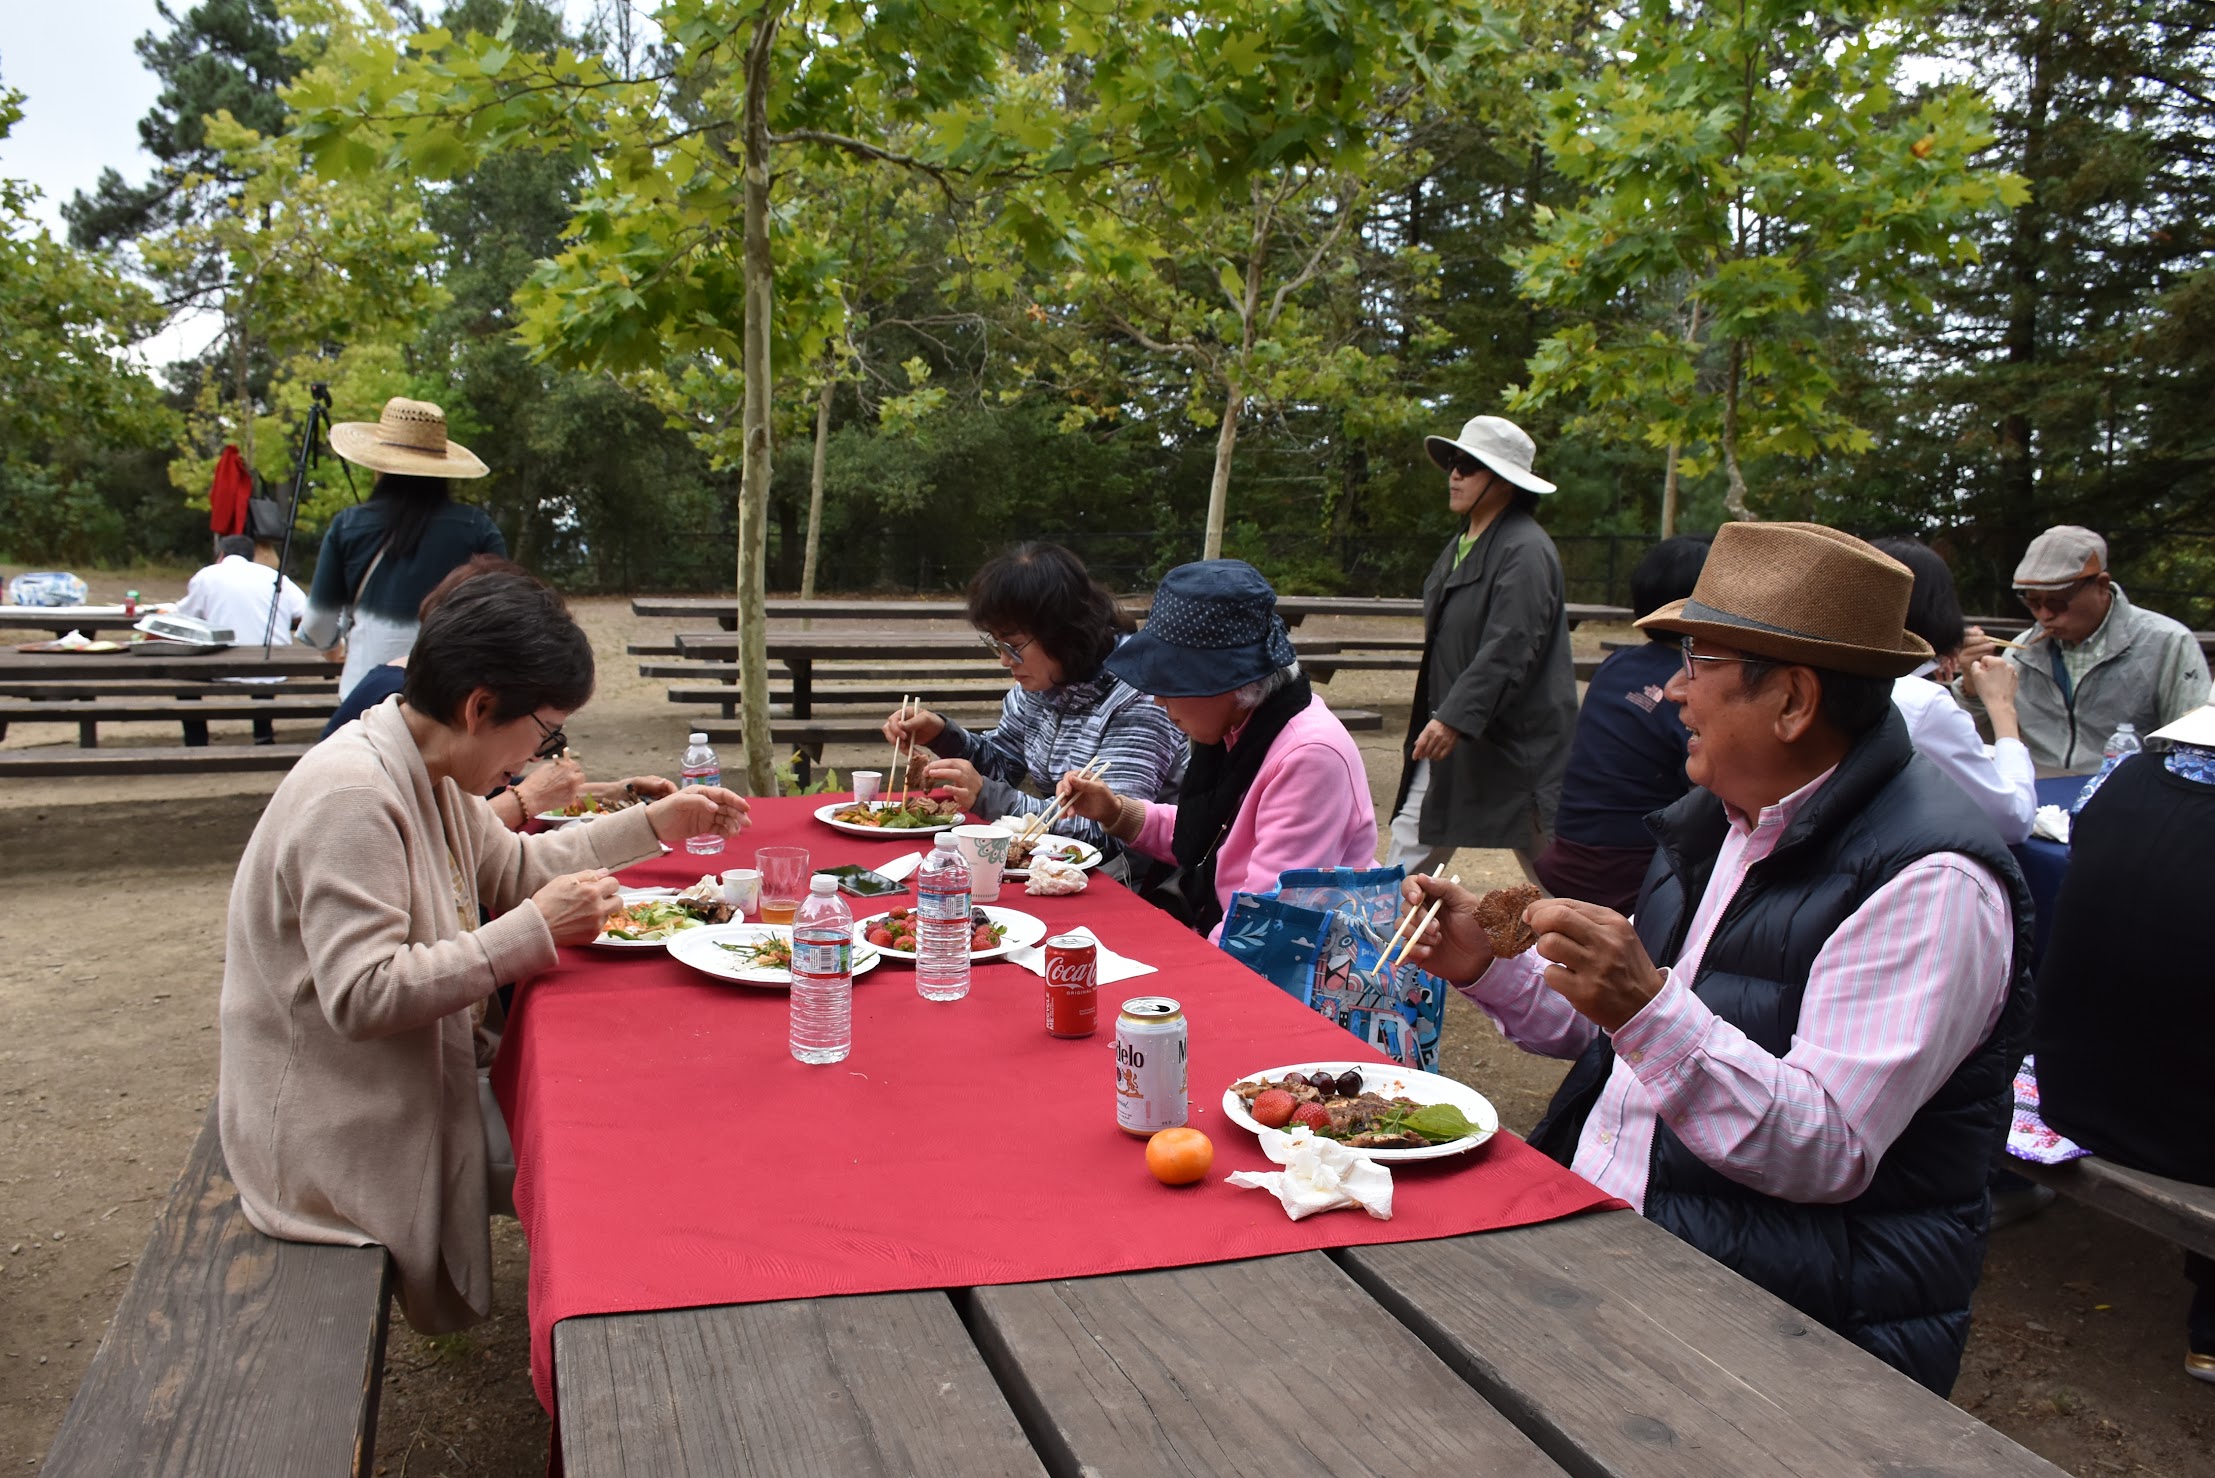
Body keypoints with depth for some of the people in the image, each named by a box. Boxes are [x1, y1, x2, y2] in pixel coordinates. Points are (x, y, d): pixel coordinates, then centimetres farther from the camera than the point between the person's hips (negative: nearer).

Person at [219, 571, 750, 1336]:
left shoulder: (428, 773, 3)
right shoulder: (352, 796, -26)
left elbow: (513, 867, 19)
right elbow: (362, 996, -31)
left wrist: (653, 825, 14)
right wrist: (536, 929, -29)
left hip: (410, 1086, 9)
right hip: (336, 1140, -9)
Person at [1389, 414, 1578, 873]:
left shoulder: (1524, 549, -17)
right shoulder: (1462, 545, 14)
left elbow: (1508, 648, -26)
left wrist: (1455, 717, -32)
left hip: (1515, 742, -9)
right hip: (1450, 732, 9)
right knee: (1408, 853, 8)